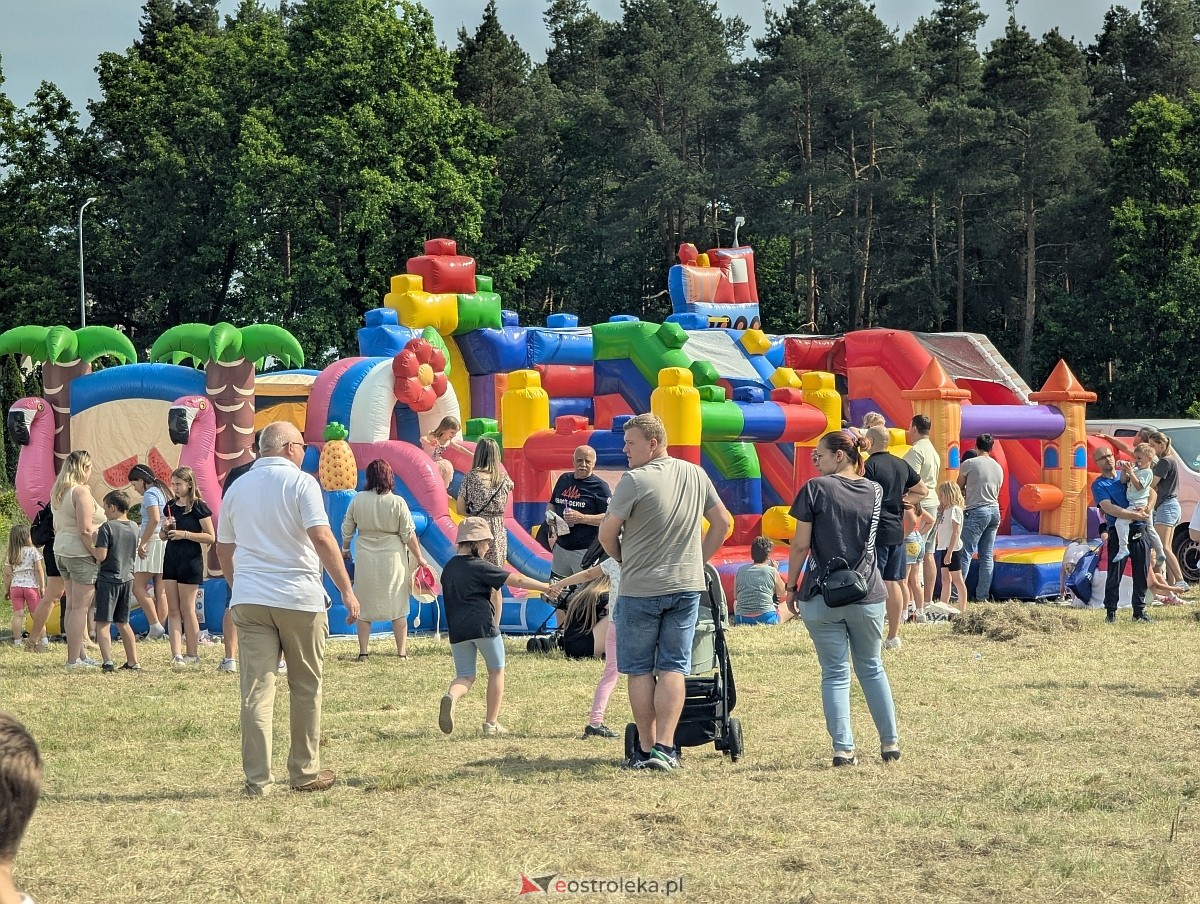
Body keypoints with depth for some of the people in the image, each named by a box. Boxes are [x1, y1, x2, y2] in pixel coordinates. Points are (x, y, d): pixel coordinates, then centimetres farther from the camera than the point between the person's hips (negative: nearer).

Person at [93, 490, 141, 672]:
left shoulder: (107, 527, -13)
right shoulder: (134, 528, 7)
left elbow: (101, 556, -19)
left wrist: (95, 540, -2)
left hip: (108, 579, -6)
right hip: (127, 579, 6)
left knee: (102, 623, -4)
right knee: (123, 623, 17)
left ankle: (107, 661, -18)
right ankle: (133, 662, 17)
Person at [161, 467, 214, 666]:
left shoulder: (198, 507, -8)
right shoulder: (170, 506, 10)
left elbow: (211, 537, -11)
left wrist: (185, 534, -18)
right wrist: (166, 529, -3)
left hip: (191, 561, -6)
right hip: (171, 560, 6)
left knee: (187, 609, -2)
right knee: (173, 609, 0)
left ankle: (193, 654, 8)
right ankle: (176, 654, -3)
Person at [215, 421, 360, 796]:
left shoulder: (237, 488, 11)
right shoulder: (300, 482, -5)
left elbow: (223, 550, 18)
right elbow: (321, 538, -16)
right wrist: (347, 590, -13)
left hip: (249, 600, 4)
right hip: (299, 597, -4)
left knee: (255, 690, 0)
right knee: (306, 688, 11)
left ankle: (257, 779, -4)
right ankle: (305, 773, 16)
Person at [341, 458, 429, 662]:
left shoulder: (358, 500, -4)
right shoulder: (398, 503, -11)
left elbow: (347, 529, 6)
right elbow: (409, 534, -7)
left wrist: (344, 549, 24)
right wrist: (419, 558, 6)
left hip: (366, 559, 2)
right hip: (393, 559, -2)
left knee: (364, 607, 11)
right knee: (398, 606, 8)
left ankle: (363, 652, 10)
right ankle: (402, 651, 10)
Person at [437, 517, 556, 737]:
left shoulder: (448, 569, 13)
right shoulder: (480, 567, -6)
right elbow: (516, 580, -9)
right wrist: (546, 587, -5)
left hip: (457, 629, 5)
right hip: (483, 625, -5)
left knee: (465, 675, 12)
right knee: (496, 671, 12)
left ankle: (450, 696, -23)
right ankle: (491, 723, 10)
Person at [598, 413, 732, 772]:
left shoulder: (634, 480, -13)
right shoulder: (697, 476, 5)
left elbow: (607, 533, -8)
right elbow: (723, 522, 13)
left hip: (640, 589, -4)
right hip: (687, 586, 4)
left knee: (639, 669, 7)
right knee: (673, 667, 3)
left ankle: (646, 748, 8)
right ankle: (665, 748, -5)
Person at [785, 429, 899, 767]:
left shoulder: (816, 489, -7)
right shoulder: (874, 491, 4)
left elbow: (800, 545, -8)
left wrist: (791, 587, 1)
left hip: (822, 597, -3)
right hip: (867, 596, 3)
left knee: (835, 674, 3)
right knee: (872, 668, 18)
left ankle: (843, 748, -3)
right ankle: (890, 742, 19)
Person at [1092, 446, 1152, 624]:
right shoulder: (1099, 485, -1)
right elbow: (1109, 508, -15)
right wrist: (1134, 515, -22)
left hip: (1139, 531, 4)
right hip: (1118, 533, -4)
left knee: (1141, 574, 7)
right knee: (1114, 575, -3)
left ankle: (1139, 611, 16)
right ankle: (1111, 612, 6)